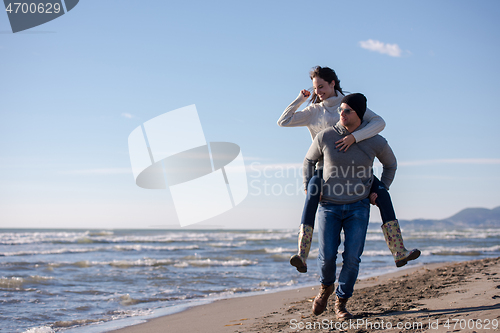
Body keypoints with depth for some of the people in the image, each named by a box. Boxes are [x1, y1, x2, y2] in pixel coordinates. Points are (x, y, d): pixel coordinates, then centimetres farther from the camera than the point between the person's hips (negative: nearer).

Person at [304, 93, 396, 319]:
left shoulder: (376, 142, -6)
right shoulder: (325, 137, -7)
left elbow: (390, 164, 15)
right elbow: (309, 160, 12)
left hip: (358, 207, 0)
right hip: (329, 206, 0)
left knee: (352, 257, -8)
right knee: (327, 256, -9)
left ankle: (341, 303, 11)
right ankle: (326, 287, 25)